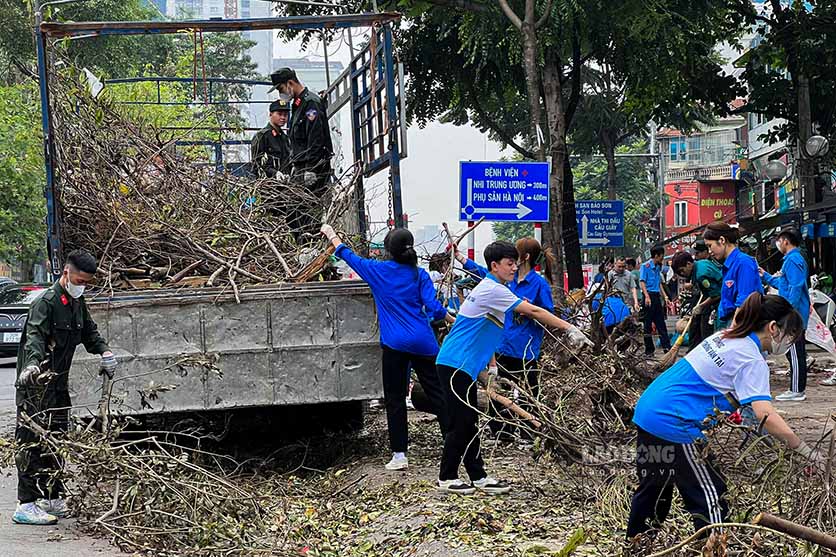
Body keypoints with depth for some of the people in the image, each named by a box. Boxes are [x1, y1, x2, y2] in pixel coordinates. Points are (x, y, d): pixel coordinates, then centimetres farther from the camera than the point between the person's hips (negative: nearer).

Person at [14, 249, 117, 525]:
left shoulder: (77, 302, 13)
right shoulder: (46, 302, -15)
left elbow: (88, 331, 27)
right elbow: (35, 336, -29)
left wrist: (104, 351, 7)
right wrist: (32, 365, -48)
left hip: (59, 384, 9)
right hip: (36, 385, -9)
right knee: (33, 442, -8)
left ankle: (53, 499, 23)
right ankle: (26, 505, -7)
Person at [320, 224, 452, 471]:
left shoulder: (378, 270, 1)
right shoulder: (420, 274, 3)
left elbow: (349, 256, 15)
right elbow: (433, 307, -4)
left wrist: (331, 235, 30)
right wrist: (453, 321, 13)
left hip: (395, 344, -2)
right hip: (423, 342, 2)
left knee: (395, 398, 5)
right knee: (437, 393, 7)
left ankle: (399, 455, 3)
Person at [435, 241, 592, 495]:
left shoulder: (489, 289, 15)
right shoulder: (493, 290, -17)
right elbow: (533, 311, -20)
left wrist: (491, 365, 17)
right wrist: (569, 328, -20)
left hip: (465, 366, 10)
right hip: (455, 365, -10)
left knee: (470, 424, 10)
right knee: (462, 423, -5)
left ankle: (478, 477, 14)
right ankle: (447, 478, 5)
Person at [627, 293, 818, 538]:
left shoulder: (724, 336, 11)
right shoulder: (752, 361, -14)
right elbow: (766, 416, -24)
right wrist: (805, 451, -20)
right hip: (673, 424, -9)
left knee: (653, 486, 24)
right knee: (710, 498, 0)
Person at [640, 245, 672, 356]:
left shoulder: (658, 267, 17)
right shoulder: (646, 266, -7)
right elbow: (642, 282, -12)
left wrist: (665, 296, 15)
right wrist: (647, 296, -22)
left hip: (657, 296, 8)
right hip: (649, 295, -8)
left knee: (661, 322, 8)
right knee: (648, 323, -2)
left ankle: (666, 346, 10)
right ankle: (649, 349, 2)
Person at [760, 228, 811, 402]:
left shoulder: (793, 259, -14)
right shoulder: (795, 258, 19)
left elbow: (795, 288, -21)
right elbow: (783, 284, 28)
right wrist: (766, 276, 32)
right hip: (796, 316, 10)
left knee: (795, 353, -7)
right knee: (796, 353, 13)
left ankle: (796, 391, -4)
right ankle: (798, 389, 18)